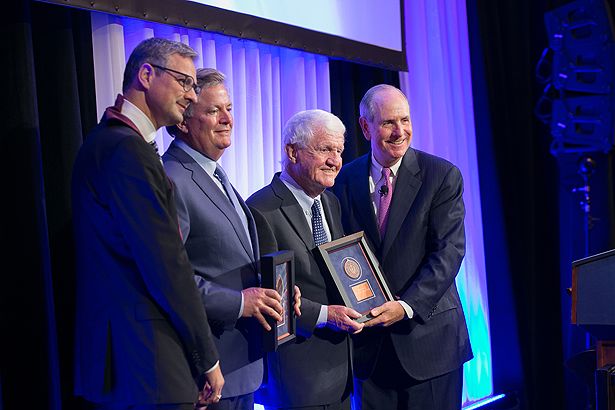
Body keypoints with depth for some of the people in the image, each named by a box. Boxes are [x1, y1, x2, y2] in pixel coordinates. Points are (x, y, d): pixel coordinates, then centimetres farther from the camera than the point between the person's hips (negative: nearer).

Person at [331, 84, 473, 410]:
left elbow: (449, 250, -11)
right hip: (368, 339, 2)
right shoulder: (344, 179, 4)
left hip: (427, 336, -2)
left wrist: (407, 306, -20)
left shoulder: (443, 176, -4)